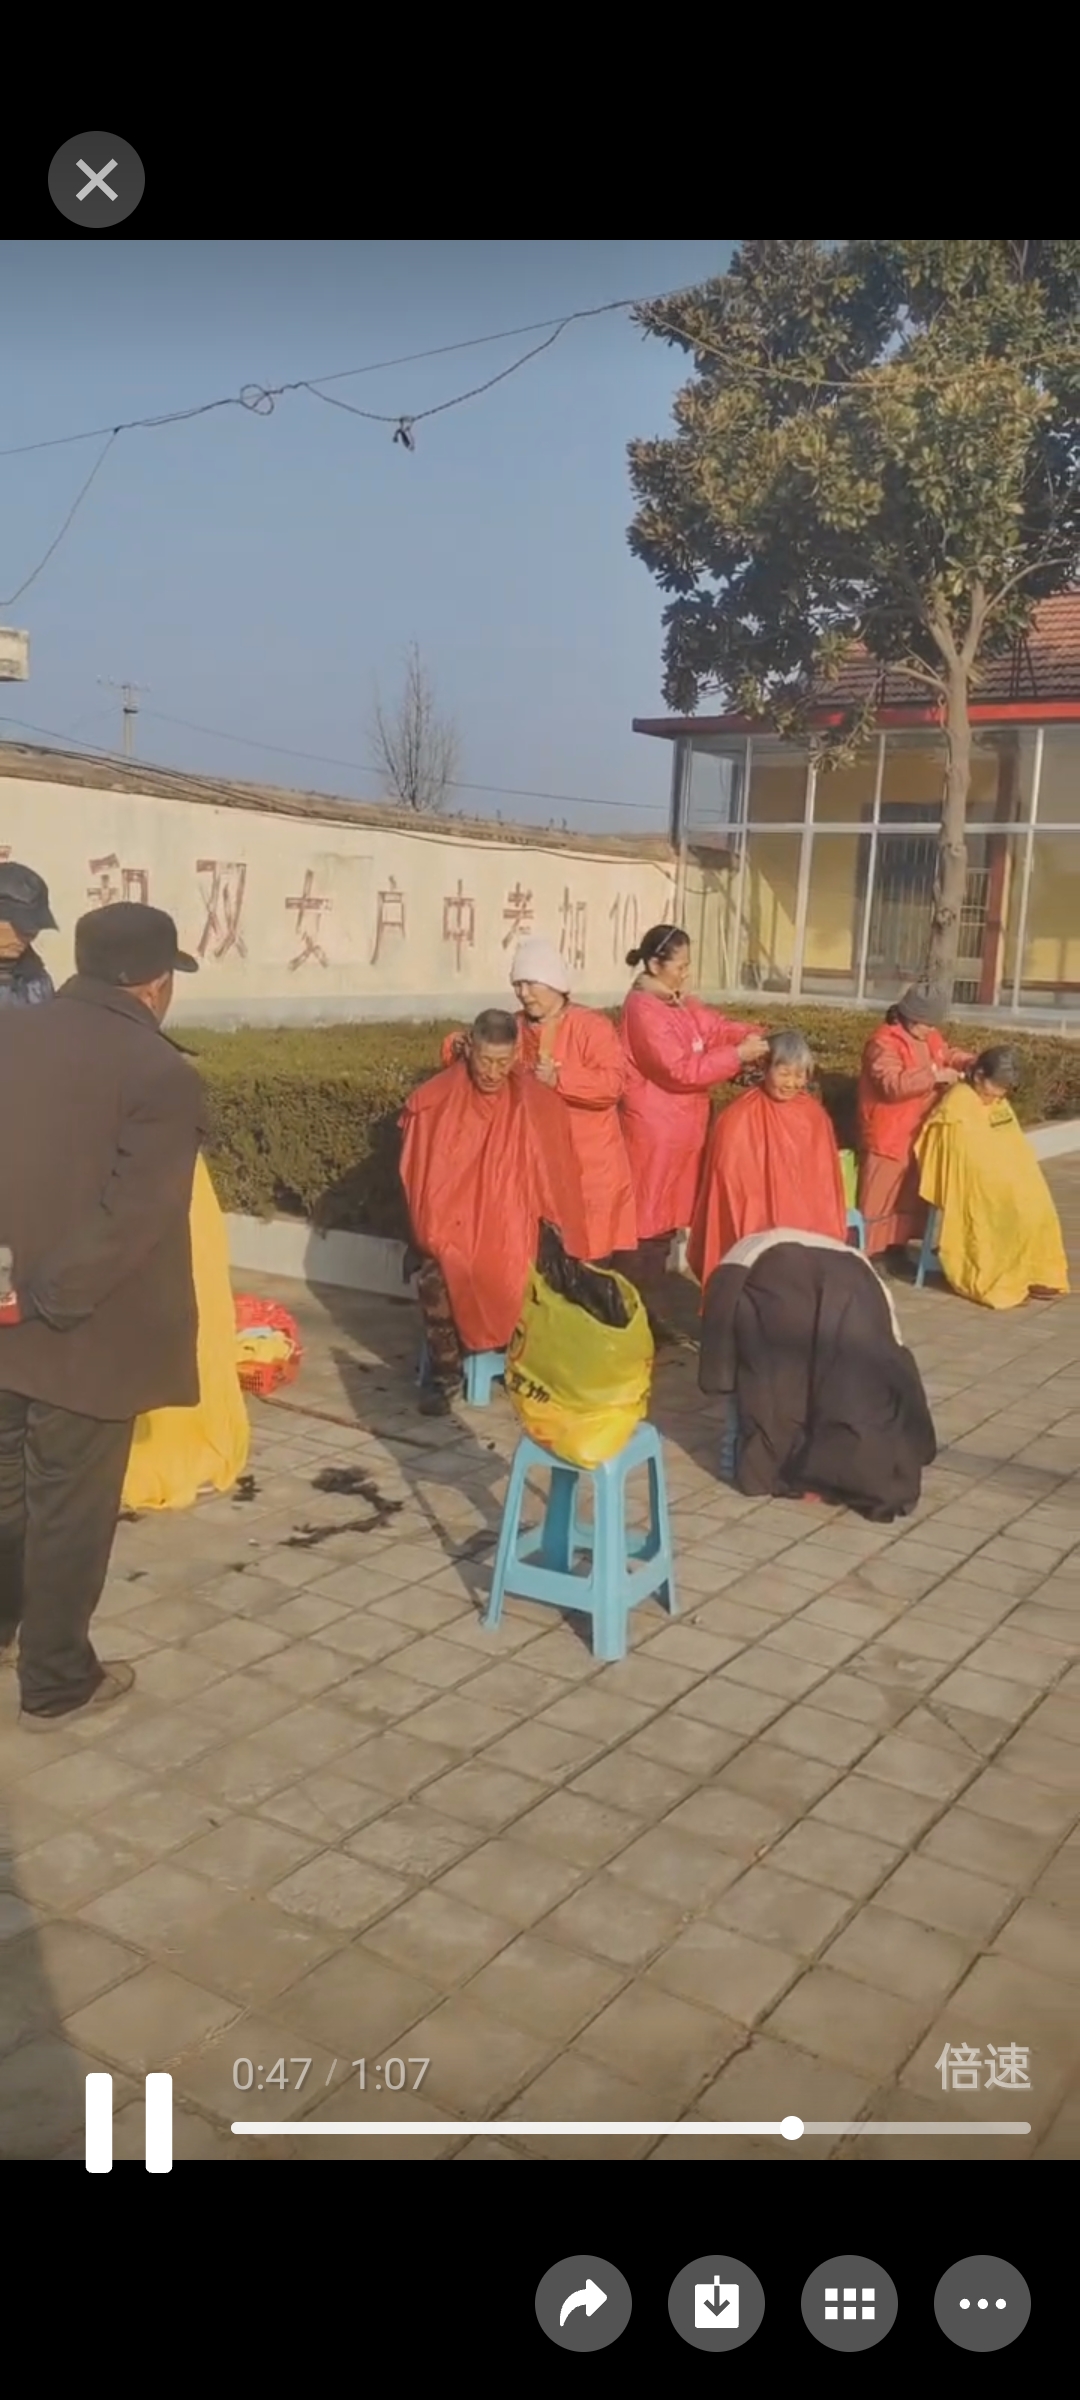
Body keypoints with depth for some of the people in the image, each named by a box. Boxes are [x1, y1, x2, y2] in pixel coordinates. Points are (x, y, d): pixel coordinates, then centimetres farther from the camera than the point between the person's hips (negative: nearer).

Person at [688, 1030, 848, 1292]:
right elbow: (729, 1185, -5)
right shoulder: (738, 1120, -10)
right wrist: (758, 1236, -4)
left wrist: (824, 1235, 7)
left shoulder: (814, 1117, 5)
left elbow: (824, 1182, 13)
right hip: (755, 1233, -4)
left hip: (810, 1229, 4)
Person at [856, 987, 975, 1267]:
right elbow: (893, 1084, -30)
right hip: (888, 1136, -9)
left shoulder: (931, 1039, 8)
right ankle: (869, 1254, 3)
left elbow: (947, 1056, 24)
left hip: (919, 1134, 9)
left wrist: (968, 1062, 2)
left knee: (911, 1193, 17)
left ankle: (897, 1247, 29)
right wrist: (934, 1075, -30)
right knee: (880, 1196, -3)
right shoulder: (884, 1043, -20)